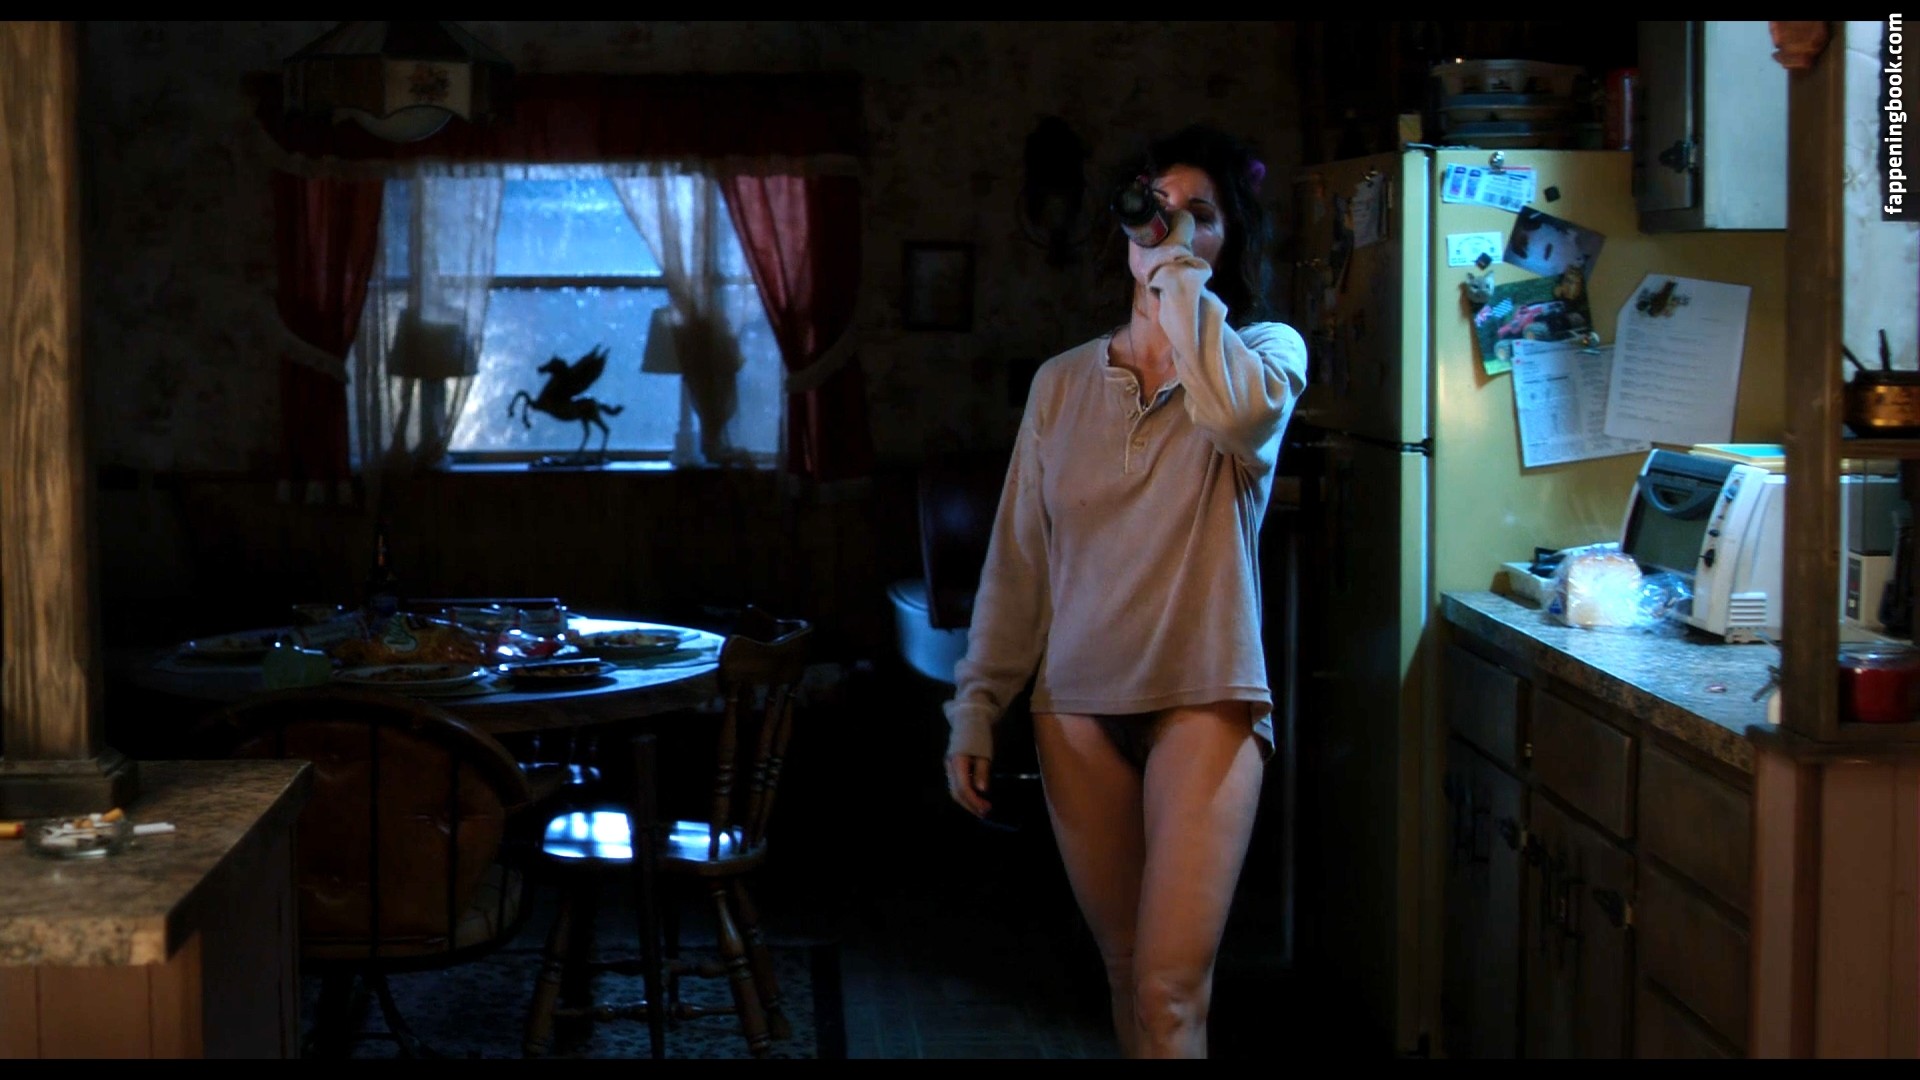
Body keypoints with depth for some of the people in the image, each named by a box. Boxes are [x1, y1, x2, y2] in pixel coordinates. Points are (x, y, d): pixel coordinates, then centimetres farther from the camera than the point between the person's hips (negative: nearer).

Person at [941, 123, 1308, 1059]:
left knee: (1168, 988, -12)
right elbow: (1016, 560, 9)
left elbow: (1237, 413, -25)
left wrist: (1177, 271, -15)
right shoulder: (1062, 382, 9)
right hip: (1077, 709, 3)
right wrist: (976, 712, 6)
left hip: (1203, 700, -3)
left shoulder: (1265, 351, 1)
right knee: (1125, 972, 11)